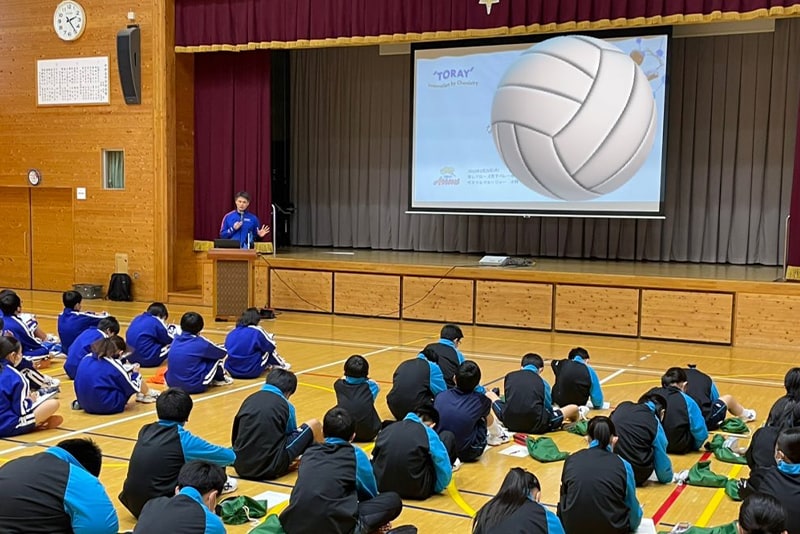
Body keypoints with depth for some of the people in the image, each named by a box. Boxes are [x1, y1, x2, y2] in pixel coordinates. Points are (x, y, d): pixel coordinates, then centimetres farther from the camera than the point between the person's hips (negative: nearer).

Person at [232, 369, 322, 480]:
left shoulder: (249, 399, 11)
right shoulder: (286, 406, 3)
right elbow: (292, 436, 18)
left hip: (241, 467, 5)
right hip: (270, 468, -5)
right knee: (314, 425, 13)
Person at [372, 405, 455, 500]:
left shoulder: (387, 429, 9)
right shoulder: (428, 433, -4)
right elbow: (443, 468, -5)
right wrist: (438, 488, 15)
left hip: (382, 487, 5)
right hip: (416, 490, -5)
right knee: (447, 436, 13)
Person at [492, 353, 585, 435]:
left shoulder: (509, 376, 9)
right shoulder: (542, 382, 4)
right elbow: (548, 409, 11)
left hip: (510, 423, 2)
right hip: (535, 426, -2)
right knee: (573, 408, 18)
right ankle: (577, 416, 52)